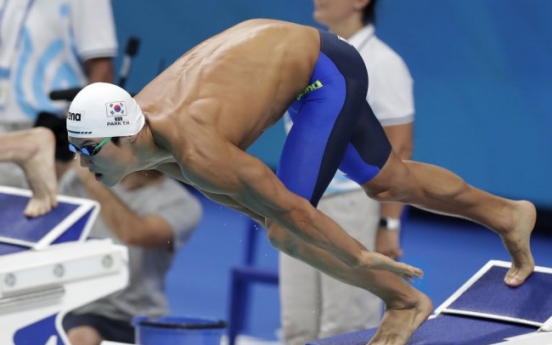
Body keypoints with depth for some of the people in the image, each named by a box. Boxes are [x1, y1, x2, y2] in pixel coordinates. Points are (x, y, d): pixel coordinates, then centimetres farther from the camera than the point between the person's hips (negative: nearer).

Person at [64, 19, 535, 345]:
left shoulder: (194, 151, -35)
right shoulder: (139, 128, -9)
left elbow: (287, 207, -28)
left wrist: (362, 258, -20)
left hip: (329, 72, -8)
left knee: (287, 230, -13)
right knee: (388, 184, 24)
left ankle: (405, 302, 5)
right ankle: (507, 215, 46)